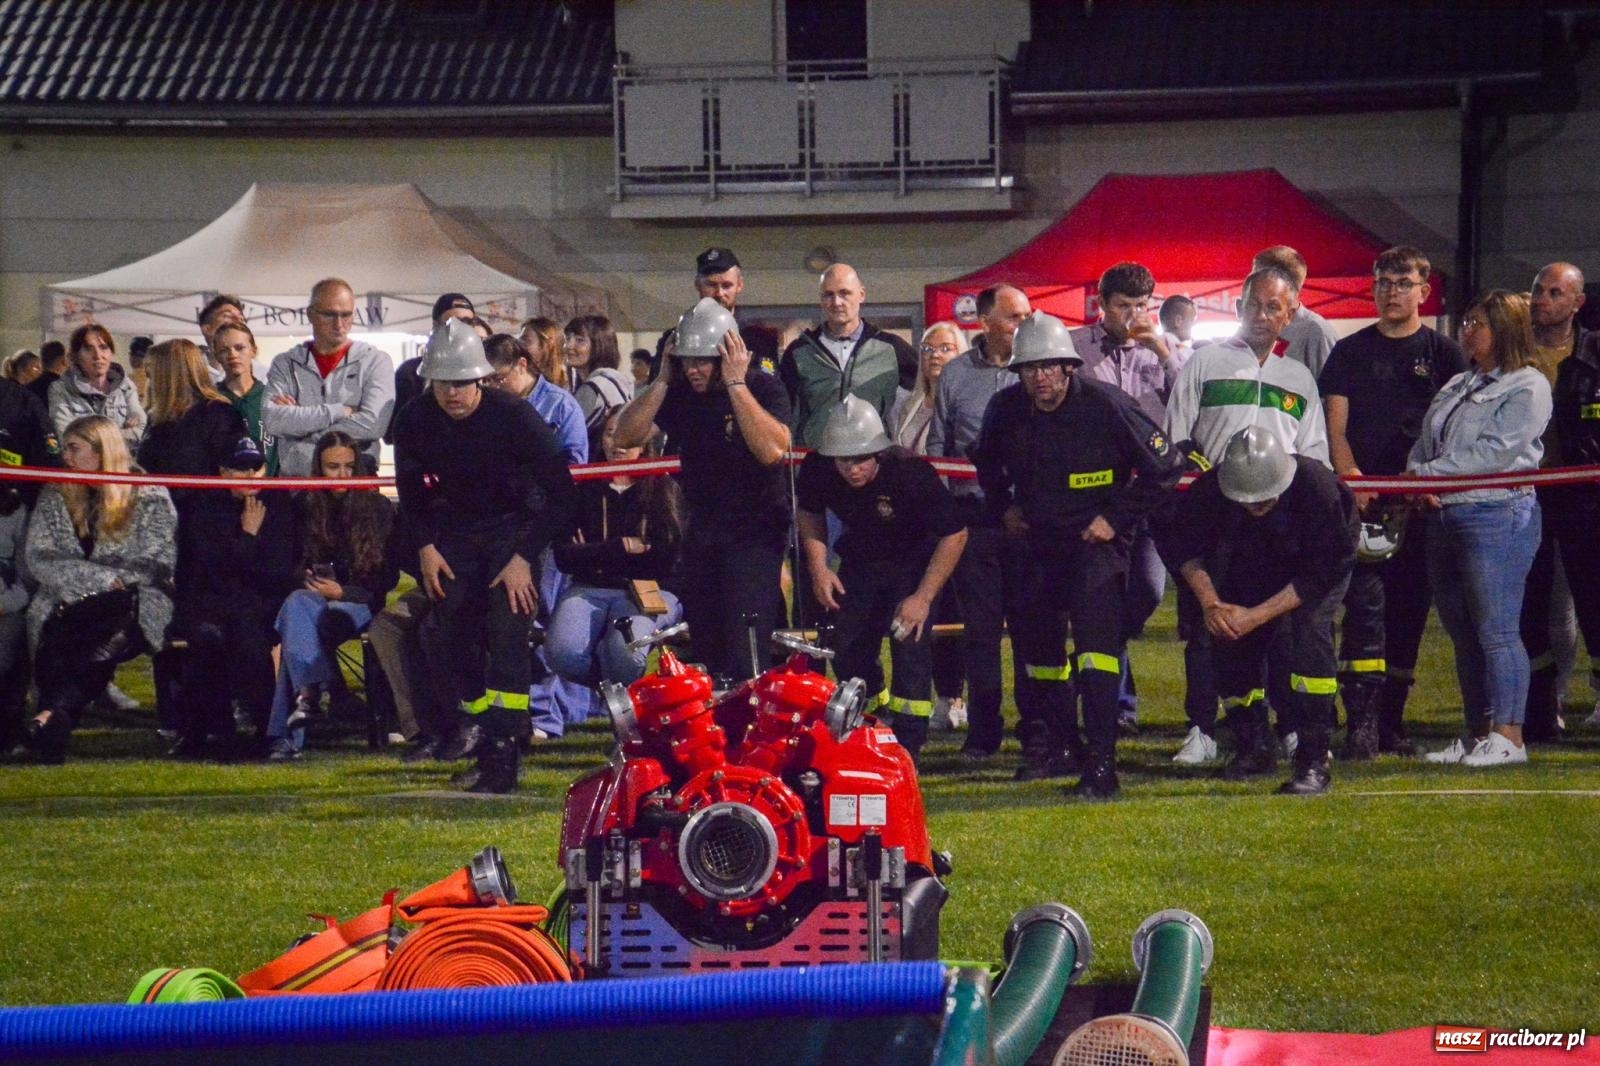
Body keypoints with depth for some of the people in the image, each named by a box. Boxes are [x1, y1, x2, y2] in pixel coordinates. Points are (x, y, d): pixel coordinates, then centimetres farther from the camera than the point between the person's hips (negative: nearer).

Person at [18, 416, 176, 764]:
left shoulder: (149, 497, 8)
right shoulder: (55, 497, 17)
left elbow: (159, 566, -2)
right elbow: (36, 559, 4)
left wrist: (73, 569, -4)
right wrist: (97, 577, -11)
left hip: (134, 609, -2)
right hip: (65, 606, 2)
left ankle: (53, 713, -49)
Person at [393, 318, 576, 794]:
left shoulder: (514, 416, -23)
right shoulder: (415, 422, -11)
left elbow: (560, 494, -18)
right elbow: (411, 491, 8)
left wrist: (524, 558, -22)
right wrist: (425, 547, -3)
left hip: (514, 529, -4)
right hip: (454, 536, 4)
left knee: (505, 638, -18)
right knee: (458, 646, -2)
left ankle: (503, 758, -21)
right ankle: (485, 740, 10)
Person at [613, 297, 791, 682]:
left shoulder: (762, 387, -13)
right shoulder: (679, 393, 0)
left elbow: (772, 450, -30)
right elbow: (626, 437, -7)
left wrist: (736, 384, -27)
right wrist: (662, 380, -13)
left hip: (754, 531, -6)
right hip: (701, 531, 6)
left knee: (744, 653, -17)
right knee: (706, 649, 12)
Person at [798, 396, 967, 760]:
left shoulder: (911, 473, -32)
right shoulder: (817, 470, -21)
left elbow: (954, 535, -22)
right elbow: (809, 514, 4)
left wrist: (923, 597, -26)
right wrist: (818, 568, -10)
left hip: (912, 566, -5)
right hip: (859, 563, 5)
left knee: (910, 646, -19)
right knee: (848, 654, 4)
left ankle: (907, 750, -15)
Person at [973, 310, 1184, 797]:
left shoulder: (1106, 405, -18)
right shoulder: (1007, 409, -4)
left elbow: (1166, 467, -11)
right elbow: (986, 460, 21)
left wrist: (1115, 518, -12)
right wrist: (1003, 506, 8)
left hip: (1095, 542, -6)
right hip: (1037, 542, 6)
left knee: (1096, 640, -21)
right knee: (1034, 642, 15)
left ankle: (1101, 762, -23)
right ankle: (1052, 743, 35)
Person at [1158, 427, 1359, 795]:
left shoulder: (1316, 487, -39)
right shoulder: (1210, 490, -30)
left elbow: (1324, 571, -31)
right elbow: (1178, 541, -12)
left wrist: (1257, 616, -34)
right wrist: (1209, 601, -26)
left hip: (1322, 565, -4)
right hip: (1255, 564, 4)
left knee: (1309, 629, -27)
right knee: (1230, 639, -6)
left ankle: (1314, 761, -25)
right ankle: (1254, 747, 18)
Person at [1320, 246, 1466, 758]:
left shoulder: (1443, 353, 9)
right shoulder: (1351, 352, 10)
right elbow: (1335, 430, 5)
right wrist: (1353, 483, -11)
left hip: (1421, 504, 1)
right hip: (1364, 502, -1)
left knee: (1409, 609, 5)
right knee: (1365, 603, -13)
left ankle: (1391, 721, 13)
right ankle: (1361, 723, -17)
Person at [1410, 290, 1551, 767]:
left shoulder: (1528, 387, -5)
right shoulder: (1456, 386, 21)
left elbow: (1494, 451, -16)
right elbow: (1425, 445, 16)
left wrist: (1430, 473, -16)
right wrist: (1416, 477, -6)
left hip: (1497, 517, -8)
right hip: (1445, 517, 8)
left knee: (1496, 631, -10)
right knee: (1463, 634, 9)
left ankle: (1507, 736, -7)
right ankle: (1477, 734, 15)